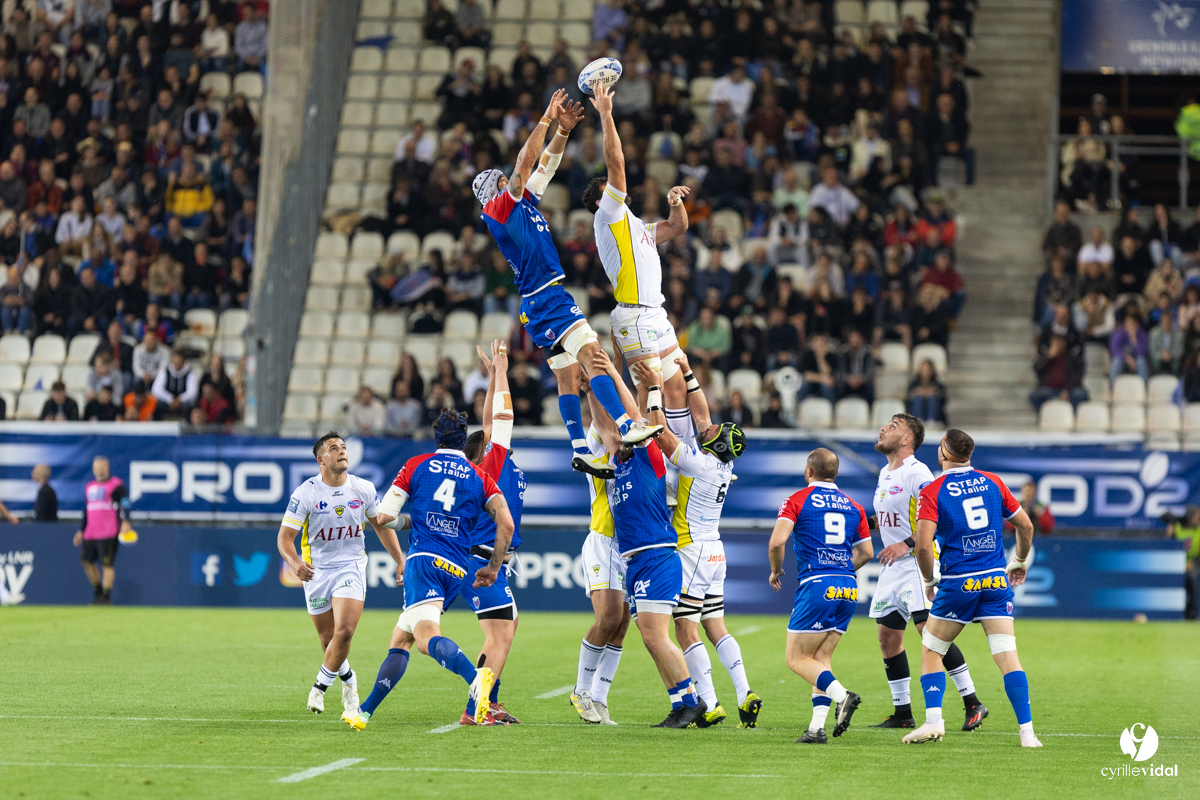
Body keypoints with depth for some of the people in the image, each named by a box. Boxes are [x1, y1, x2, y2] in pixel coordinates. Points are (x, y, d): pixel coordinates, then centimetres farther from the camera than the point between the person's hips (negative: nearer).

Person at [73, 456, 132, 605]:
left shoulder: (116, 485, -2)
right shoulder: (89, 487, 20)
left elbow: (125, 502, -14)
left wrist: (125, 521, -29)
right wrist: (81, 530, 25)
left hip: (108, 534, -7)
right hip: (90, 534, 7)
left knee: (106, 564, -9)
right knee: (86, 561, 5)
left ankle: (106, 597, -6)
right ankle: (97, 591, 20)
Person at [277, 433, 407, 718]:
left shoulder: (364, 489, -3)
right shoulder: (305, 493, -12)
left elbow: (381, 524, 12)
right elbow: (285, 536, -12)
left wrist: (400, 560, 7)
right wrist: (294, 563, -31)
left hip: (351, 566, 0)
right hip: (316, 569, 0)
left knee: (344, 632, -19)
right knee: (328, 639, 7)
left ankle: (321, 685, 1)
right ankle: (348, 680, 36)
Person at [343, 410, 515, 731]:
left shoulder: (417, 465, 11)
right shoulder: (479, 477, 16)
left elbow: (384, 516, 7)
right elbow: (506, 523, 2)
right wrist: (493, 568, 13)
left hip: (425, 558, -5)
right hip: (457, 570, 5)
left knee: (426, 637, -24)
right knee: (400, 637, 17)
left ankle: (475, 677, -53)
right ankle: (365, 711, 17)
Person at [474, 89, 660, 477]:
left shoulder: (523, 201, 18)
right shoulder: (500, 207, -6)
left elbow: (547, 163, 20)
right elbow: (526, 161, -15)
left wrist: (563, 129, 8)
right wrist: (547, 119, -12)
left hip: (547, 301, 10)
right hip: (546, 298, -10)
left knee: (568, 376, 7)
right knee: (592, 353, -21)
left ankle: (580, 451, 7)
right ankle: (627, 427, -33)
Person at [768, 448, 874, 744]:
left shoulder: (797, 501, -1)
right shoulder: (853, 506, 15)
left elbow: (777, 541, -13)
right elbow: (866, 552, 19)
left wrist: (775, 571, 5)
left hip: (816, 586, -6)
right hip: (849, 589, 6)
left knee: (797, 659, 1)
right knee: (821, 658, 11)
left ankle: (841, 695, -22)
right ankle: (817, 728, 1)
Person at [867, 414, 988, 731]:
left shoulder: (916, 473, -14)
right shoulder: (885, 473, 15)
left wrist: (906, 544, -26)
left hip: (917, 564, -9)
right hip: (892, 567, 9)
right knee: (888, 637, 7)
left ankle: (972, 703, -11)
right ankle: (902, 713, 15)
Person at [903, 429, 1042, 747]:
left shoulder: (932, 492, -4)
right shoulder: (992, 483, 8)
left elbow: (923, 545, -14)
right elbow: (1025, 525, 13)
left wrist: (929, 581, 3)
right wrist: (1020, 562, 29)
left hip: (957, 584, -3)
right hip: (995, 580, 3)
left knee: (931, 651, 14)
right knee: (1007, 657, -1)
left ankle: (933, 722, 3)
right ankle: (1027, 731, -9)